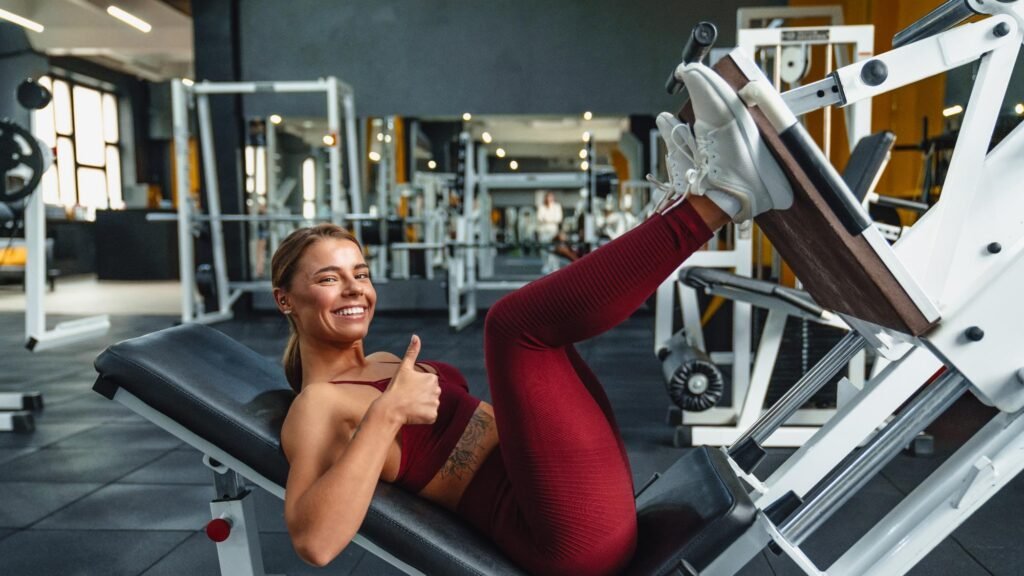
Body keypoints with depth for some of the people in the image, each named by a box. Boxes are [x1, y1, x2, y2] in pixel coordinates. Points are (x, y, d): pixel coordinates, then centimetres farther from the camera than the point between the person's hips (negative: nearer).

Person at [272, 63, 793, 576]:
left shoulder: (382, 363, 22)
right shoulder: (316, 408, -4)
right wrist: (386, 412, -25)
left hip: (582, 487, 10)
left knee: (539, 315, 16)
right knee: (516, 320, -25)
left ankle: (689, 200, -7)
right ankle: (718, 195, -19)